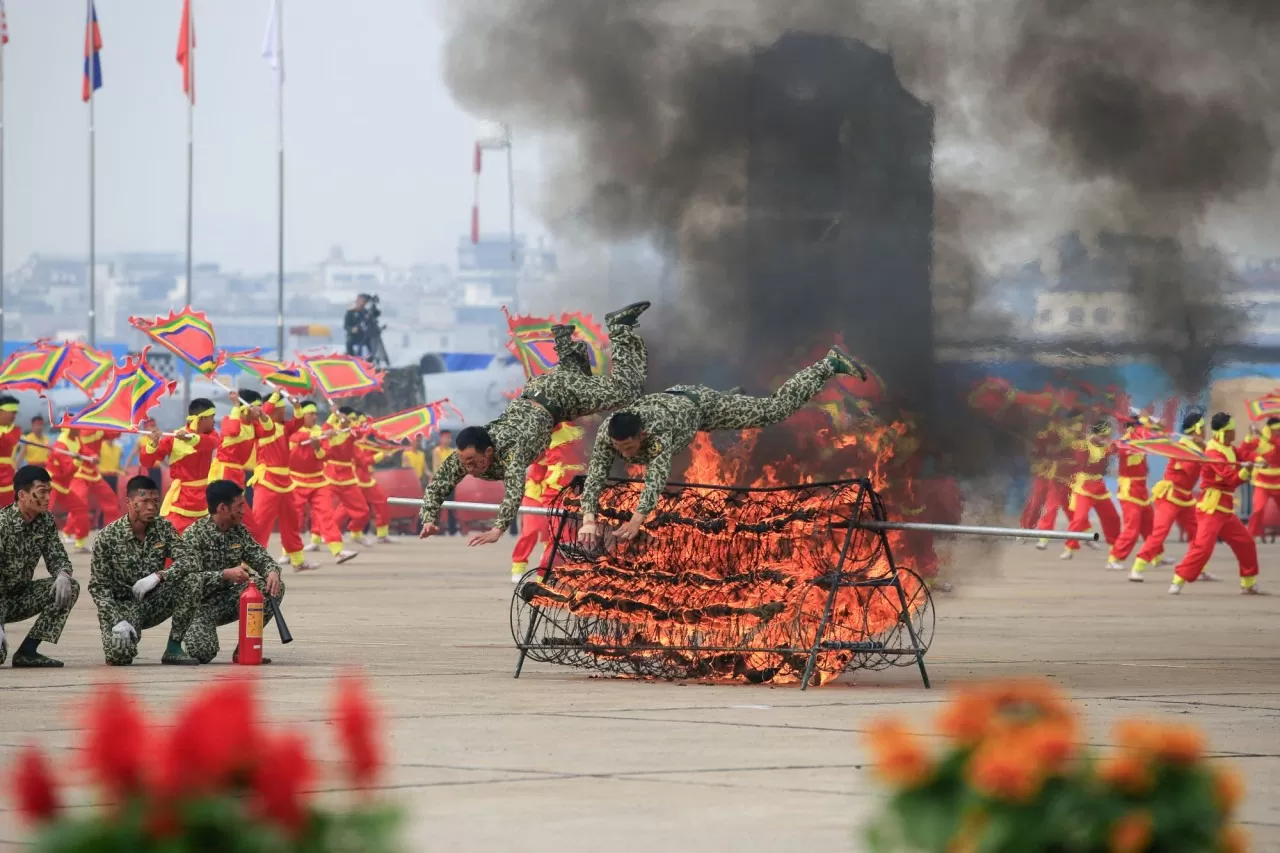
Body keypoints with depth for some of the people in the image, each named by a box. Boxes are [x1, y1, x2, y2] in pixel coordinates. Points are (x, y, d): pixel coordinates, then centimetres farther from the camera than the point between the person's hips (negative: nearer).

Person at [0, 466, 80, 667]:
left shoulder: (45, 521, -3)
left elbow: (57, 557, 5)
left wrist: (63, 575, -22)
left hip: (20, 594, 7)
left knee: (69, 588, -14)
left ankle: (27, 651, -8)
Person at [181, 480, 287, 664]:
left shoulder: (239, 531, 4)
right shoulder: (193, 535, -16)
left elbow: (260, 557, 2)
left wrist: (273, 571, -23)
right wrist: (225, 574, -39)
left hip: (229, 600, 6)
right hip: (202, 603, -6)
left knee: (275, 587, -15)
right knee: (202, 653, -30)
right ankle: (194, 631, 11)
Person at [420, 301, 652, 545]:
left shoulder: (509, 452, -45)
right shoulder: (466, 454, -29)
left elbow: (514, 491, -59)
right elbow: (436, 487, -24)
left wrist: (497, 530, -70)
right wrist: (429, 519, -43)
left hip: (556, 395, -5)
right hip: (530, 394, 5)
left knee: (625, 390, 12)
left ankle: (620, 328, 26)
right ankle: (568, 344, 50)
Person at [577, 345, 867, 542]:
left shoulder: (655, 433, -49)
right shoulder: (608, 433, -37)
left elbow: (657, 477, -60)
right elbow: (595, 476, -41)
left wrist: (636, 521, -71)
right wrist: (589, 519, -58)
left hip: (700, 405, -5)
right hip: (672, 399, 5)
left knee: (774, 409, 7)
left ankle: (830, 364, 24)